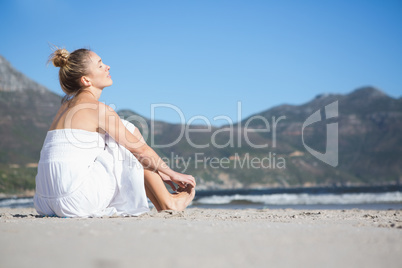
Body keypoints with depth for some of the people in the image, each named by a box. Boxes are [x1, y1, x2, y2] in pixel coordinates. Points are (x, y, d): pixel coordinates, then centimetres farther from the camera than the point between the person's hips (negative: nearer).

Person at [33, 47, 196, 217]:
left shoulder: (69, 105, 20)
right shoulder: (97, 108, -8)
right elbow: (141, 149, -1)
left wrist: (158, 174, 28)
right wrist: (172, 173, 14)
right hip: (76, 201, -9)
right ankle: (168, 203, 13)